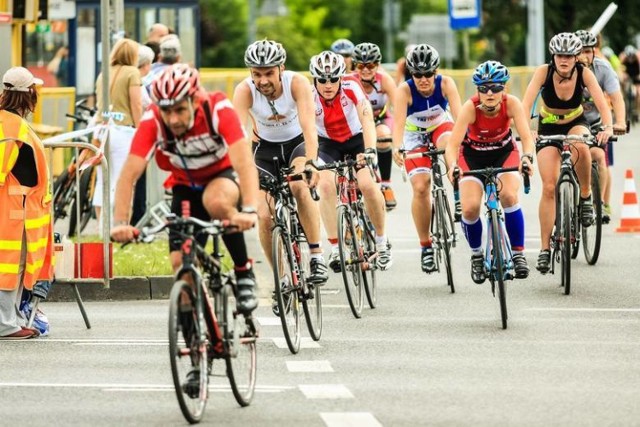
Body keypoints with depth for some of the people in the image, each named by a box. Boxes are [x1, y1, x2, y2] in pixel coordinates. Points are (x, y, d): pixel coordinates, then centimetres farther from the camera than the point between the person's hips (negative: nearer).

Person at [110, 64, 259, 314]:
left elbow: (244, 162, -40)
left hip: (224, 174, -3)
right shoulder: (153, 122, -26)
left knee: (216, 202, -36)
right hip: (186, 185, 3)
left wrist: (249, 211, -54)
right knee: (181, 263, -11)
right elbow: (129, 175, -30)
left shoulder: (218, 110, -31)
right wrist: (120, 223, -43)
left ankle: (244, 272, -16)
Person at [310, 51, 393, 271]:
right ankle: (335, 250, -19)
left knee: (367, 184, -23)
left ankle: (381, 242, 0)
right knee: (326, 185, -27)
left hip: (356, 139, -1)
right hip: (327, 144, 1)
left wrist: (370, 150, -52)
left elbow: (367, 120, -36)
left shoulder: (352, 89, -26)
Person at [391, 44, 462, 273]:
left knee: (449, 145, -37)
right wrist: (397, 148, -59)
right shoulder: (405, 91, -29)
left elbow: (458, 113, -37)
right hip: (415, 136, 0)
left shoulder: (445, 84, -26)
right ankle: (425, 245, 1)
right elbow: (398, 121, -41)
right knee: (420, 188, -13)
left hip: (441, 126, 0)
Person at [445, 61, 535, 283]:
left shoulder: (511, 103, -28)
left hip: (504, 151, 0)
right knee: (470, 208, -19)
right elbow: (453, 144, -37)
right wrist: (453, 165, -57)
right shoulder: (471, 108, -32)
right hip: (473, 154, 0)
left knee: (509, 196, -27)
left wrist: (527, 157, -56)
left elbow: (526, 136, -35)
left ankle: (518, 253, -10)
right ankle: (476, 254, 10)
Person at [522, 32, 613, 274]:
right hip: (548, 128, 0)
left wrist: (608, 128, -49)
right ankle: (545, 249, -4)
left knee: (581, 147, -38)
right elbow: (527, 102, -33)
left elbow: (601, 103, -30)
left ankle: (585, 197, -14)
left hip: (576, 124, 0)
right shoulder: (544, 72, -23)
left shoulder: (584, 74, -21)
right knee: (549, 188, -11)